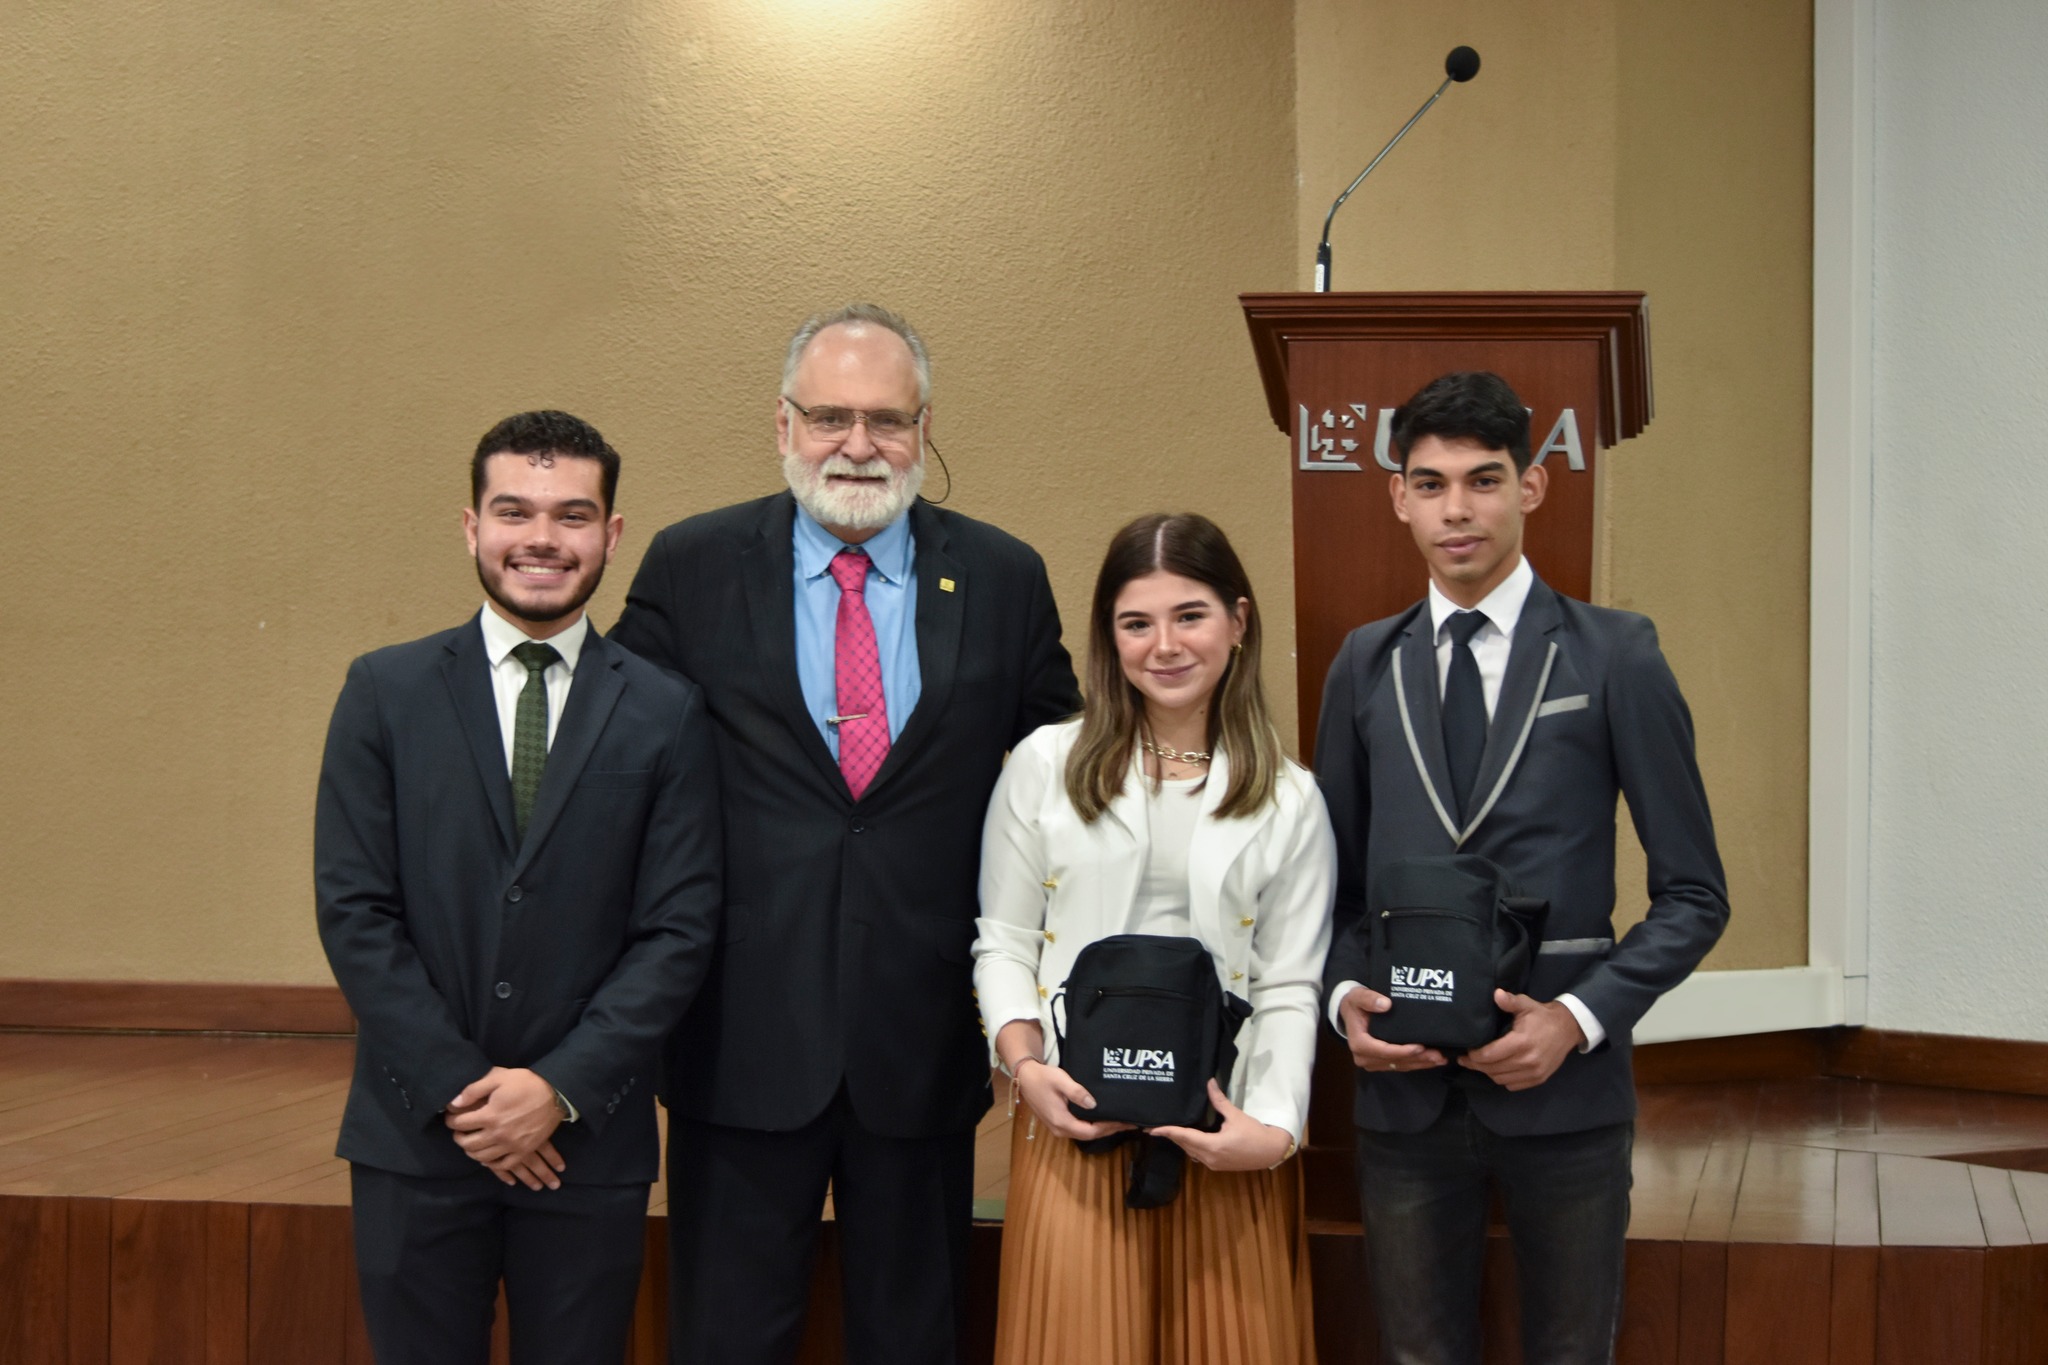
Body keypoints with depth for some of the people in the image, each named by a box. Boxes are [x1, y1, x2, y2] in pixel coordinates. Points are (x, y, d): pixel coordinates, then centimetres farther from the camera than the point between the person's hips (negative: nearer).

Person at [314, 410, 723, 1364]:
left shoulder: (666, 714, 2)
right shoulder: (385, 693, 3)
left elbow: (678, 928, -2)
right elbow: (354, 910, -2)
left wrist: (560, 1089, -11)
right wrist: (454, 1089, -9)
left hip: (587, 1141, 0)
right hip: (416, 1135, 0)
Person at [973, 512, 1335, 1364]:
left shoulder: (1288, 801, 5)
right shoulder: (1047, 766, 3)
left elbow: (1290, 988, 2)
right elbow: (1004, 940, 5)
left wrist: (1273, 1128, -11)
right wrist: (1023, 1062, -11)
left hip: (1223, 1140, 1)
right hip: (1074, 1127, -1)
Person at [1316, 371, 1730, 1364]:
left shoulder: (1613, 656, -2)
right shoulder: (1366, 666, 8)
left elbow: (1693, 893, -2)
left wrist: (1579, 1018, -14)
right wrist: (1345, 999, -6)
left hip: (1561, 1087, -2)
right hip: (1404, 1087, 3)